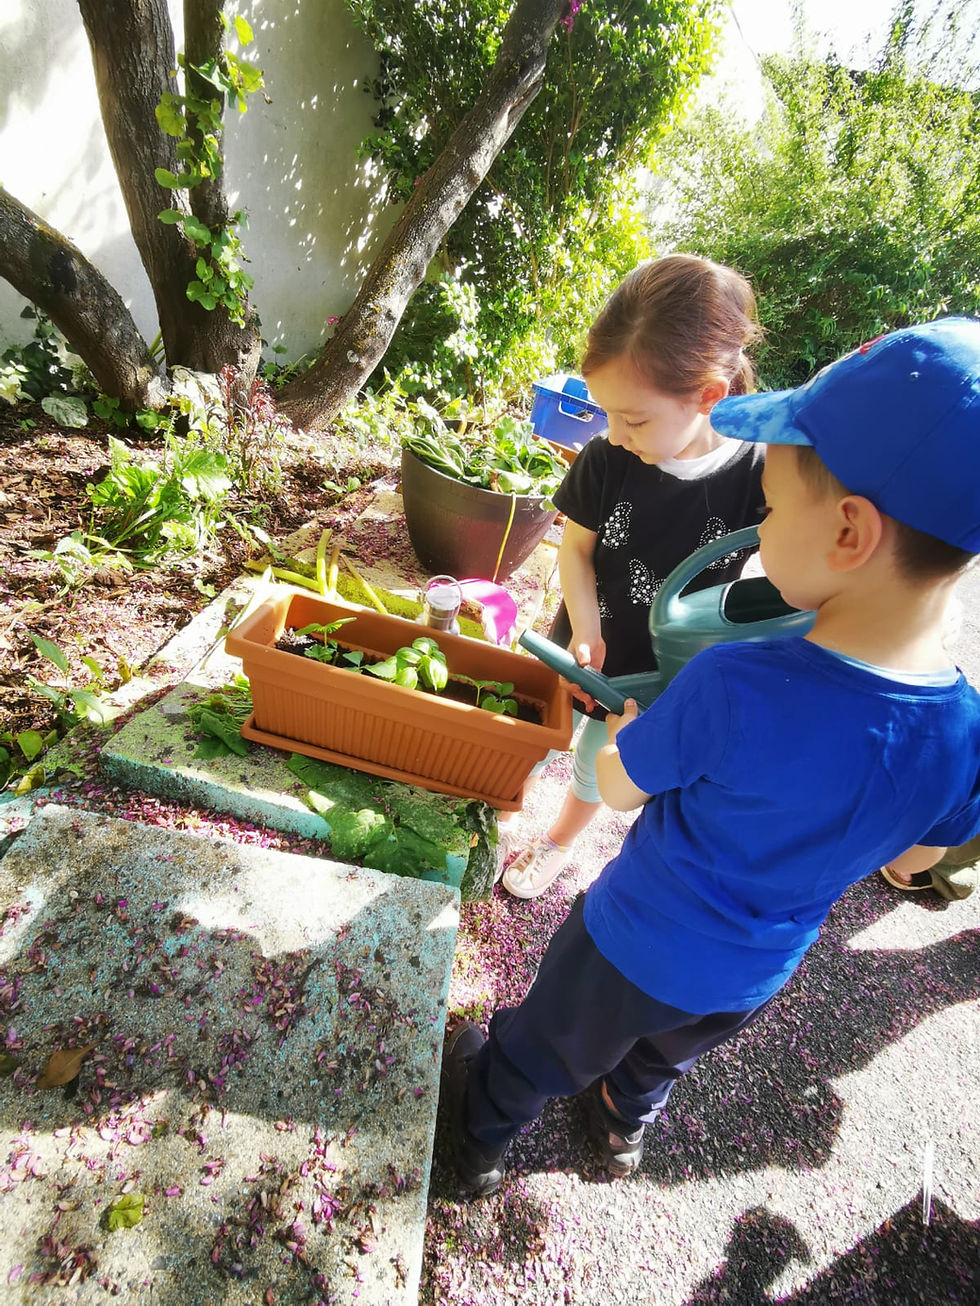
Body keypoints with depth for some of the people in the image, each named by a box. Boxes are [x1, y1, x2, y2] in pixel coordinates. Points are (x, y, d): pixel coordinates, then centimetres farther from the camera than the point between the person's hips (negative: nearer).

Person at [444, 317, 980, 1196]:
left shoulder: (733, 689, -39)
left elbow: (617, 789, -20)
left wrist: (630, 730, -1)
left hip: (633, 950, -4)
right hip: (753, 981, 5)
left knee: (542, 1043, 28)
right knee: (663, 1056, 37)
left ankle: (484, 1137, 57)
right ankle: (624, 1123, 68)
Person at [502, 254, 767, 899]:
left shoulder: (758, 479, -23)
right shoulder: (607, 460, -17)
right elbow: (577, 548, -8)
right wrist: (585, 630, -21)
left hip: (659, 680, -1)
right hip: (582, 655, 2)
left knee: (598, 772, 22)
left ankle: (558, 843, 54)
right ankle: (506, 820, 54)